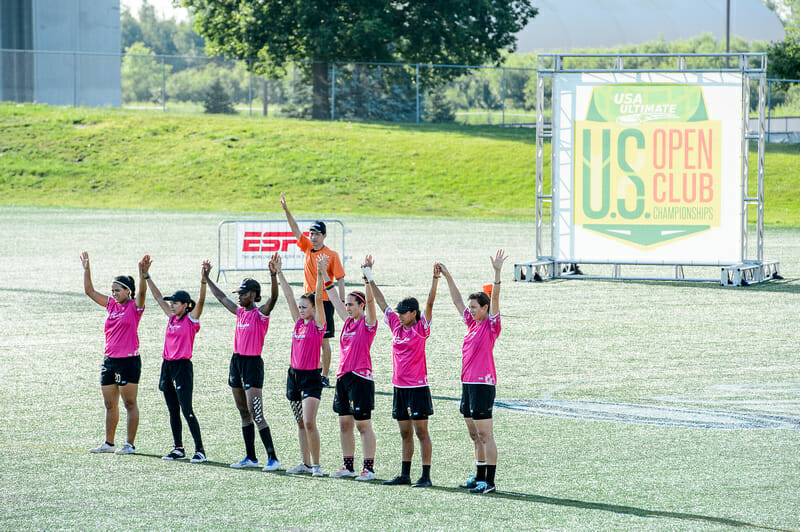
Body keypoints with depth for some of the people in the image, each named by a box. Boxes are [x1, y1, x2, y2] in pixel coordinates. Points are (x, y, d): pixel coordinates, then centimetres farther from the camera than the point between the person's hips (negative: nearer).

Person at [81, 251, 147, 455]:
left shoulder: (135, 306, -5)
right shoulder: (111, 304, 12)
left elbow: (142, 291, -24)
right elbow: (90, 291, 15)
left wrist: (142, 273, -38)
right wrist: (86, 269, 7)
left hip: (129, 361, -7)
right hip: (109, 360, 7)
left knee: (129, 404, -1)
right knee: (110, 404, 11)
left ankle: (130, 444, 3)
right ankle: (109, 443, 19)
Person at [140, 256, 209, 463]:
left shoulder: (191, 319, -6)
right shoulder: (172, 317, 12)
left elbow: (200, 301, -21)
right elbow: (158, 297, 17)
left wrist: (203, 279, -34)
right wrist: (146, 275, 16)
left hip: (182, 366, -7)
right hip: (168, 365, 7)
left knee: (187, 411, -9)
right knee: (173, 411, 10)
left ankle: (200, 450, -6)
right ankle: (178, 449, 16)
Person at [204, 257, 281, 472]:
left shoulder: (260, 313, -10)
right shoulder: (240, 312, 12)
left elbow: (273, 298, -27)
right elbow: (221, 297, 25)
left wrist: (274, 276, -41)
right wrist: (207, 279, 30)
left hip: (252, 364, -8)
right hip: (236, 361, 8)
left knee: (256, 415, -13)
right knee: (244, 414, 11)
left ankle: (273, 459, -12)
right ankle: (251, 457, 18)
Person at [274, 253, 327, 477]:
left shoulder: (317, 325, -7)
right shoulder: (299, 322, 9)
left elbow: (318, 298, -18)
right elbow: (289, 296, 9)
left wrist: (320, 274, -27)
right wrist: (278, 272, 9)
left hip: (311, 377, -7)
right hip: (294, 375, 7)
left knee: (309, 422, -15)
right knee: (300, 423, 10)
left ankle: (316, 464, -9)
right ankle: (305, 464, 16)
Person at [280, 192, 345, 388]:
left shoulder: (331, 255, -7)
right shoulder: (308, 248, 8)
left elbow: (340, 280, -7)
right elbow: (295, 229, 4)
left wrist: (341, 302, -13)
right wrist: (286, 210, -6)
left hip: (325, 300, -5)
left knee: (324, 340, -2)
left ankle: (325, 377, 3)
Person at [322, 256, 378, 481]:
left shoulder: (368, 323, -6)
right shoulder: (348, 321, 13)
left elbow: (370, 300, -20)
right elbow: (333, 298, 19)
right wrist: (324, 274, 19)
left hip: (360, 377, -8)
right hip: (343, 376, 8)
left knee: (363, 425, -5)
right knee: (344, 424, 9)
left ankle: (369, 468, -2)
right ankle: (348, 466, 16)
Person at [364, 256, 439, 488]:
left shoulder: (421, 328, -6)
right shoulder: (397, 326, 9)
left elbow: (429, 304, -17)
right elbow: (381, 301, 15)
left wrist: (435, 279, -28)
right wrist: (369, 277, 16)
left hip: (417, 387, -7)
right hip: (400, 387, 7)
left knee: (421, 432, -5)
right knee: (405, 433, 11)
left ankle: (426, 476, -4)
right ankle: (405, 474, 17)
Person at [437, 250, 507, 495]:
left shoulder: (491, 325, -7)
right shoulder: (472, 323, 14)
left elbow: (494, 299, -19)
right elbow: (457, 301, 24)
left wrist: (497, 273, -29)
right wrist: (447, 277, 26)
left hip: (483, 384, -9)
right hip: (467, 383, 9)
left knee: (485, 435, -8)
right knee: (475, 436, 13)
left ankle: (490, 482, -9)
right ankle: (479, 477, 20)